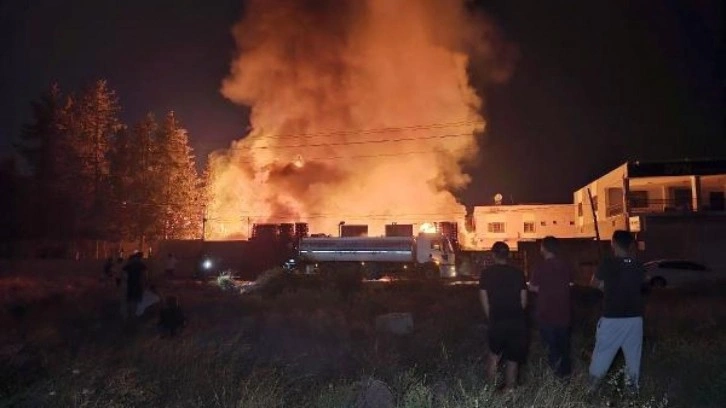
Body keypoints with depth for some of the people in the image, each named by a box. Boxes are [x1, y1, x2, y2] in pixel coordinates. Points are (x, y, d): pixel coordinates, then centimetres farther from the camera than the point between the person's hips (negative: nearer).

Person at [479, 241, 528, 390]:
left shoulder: (487, 273, -4)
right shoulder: (518, 273, 0)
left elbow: (484, 300, -3)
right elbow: (524, 300, 1)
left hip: (497, 321, 0)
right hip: (517, 322, 1)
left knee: (494, 354, 23)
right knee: (512, 360, 11)